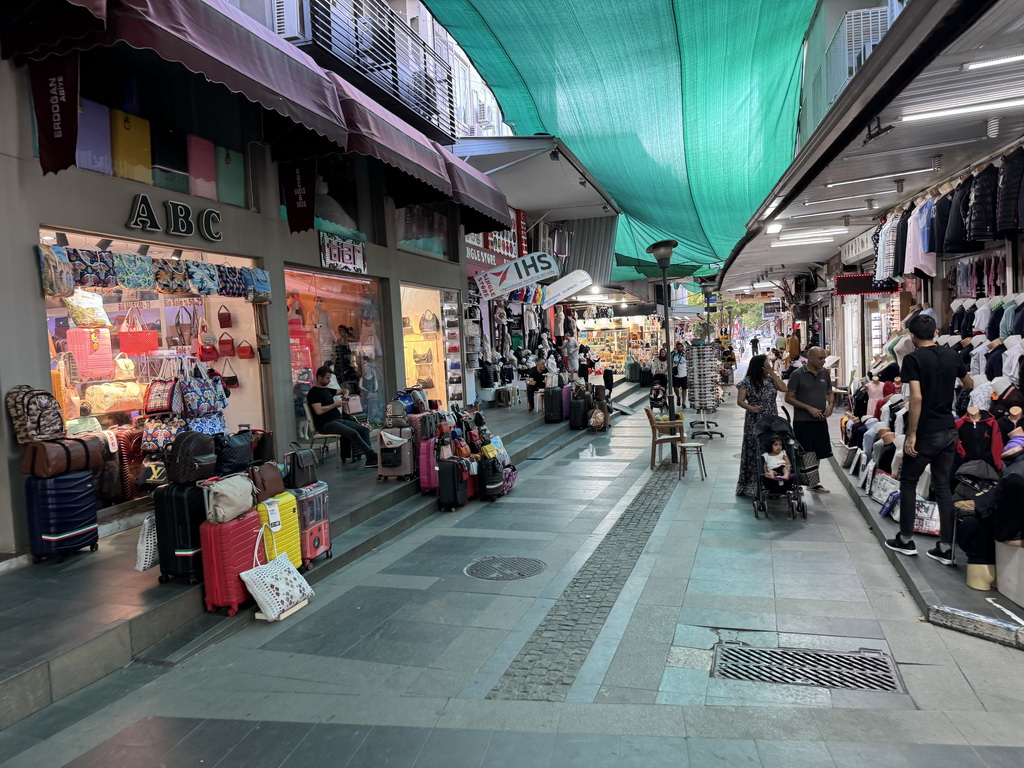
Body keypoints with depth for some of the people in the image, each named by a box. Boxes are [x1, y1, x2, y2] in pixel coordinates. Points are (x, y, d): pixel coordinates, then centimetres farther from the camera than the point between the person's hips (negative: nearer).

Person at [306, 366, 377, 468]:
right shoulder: (313, 392, -5)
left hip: (338, 420, 9)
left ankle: (370, 459, -17)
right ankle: (373, 456, -23)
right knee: (353, 433, -29)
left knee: (364, 430, -8)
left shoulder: (327, 390, 21)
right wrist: (335, 405, -8)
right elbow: (318, 411, -19)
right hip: (325, 424, -9)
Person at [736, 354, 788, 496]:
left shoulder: (770, 379, 10)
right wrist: (751, 408, -27)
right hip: (755, 422, -5)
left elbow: (784, 388, -3)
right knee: (754, 452, -1)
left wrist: (772, 373, -5)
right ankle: (752, 485, 8)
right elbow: (740, 401, -9)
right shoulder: (746, 382, -5)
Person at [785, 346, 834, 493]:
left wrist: (831, 405, -2)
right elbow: (789, 398, -11)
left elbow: (830, 393, 19)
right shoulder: (797, 374, -10)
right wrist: (809, 408, -16)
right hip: (802, 421, -6)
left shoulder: (825, 373, 7)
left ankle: (813, 482, 30)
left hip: (820, 420, 6)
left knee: (818, 453, 15)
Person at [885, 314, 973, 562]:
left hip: (926, 433, -6)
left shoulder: (913, 359, -13)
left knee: (908, 483, 10)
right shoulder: (952, 355, 5)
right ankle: (946, 548, 10)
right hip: (949, 431, 6)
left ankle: (906, 540, 17)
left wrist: (911, 434, -18)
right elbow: (970, 385, 22)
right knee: (943, 486, 10)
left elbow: (917, 397, -22)